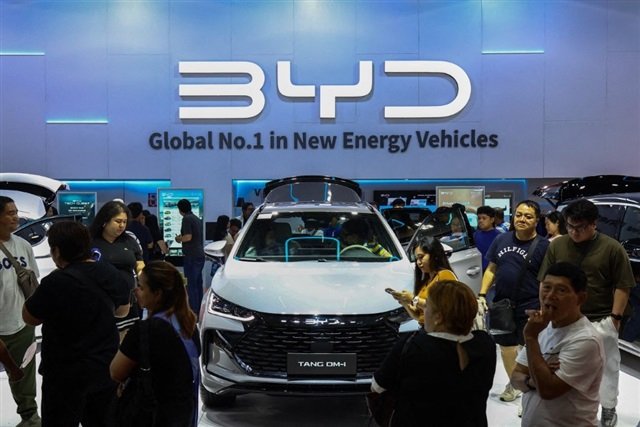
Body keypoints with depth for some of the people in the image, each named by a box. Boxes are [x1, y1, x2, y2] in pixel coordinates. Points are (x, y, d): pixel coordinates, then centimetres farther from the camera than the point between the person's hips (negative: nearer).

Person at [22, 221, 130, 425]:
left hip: (68, 374, -6)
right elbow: (123, 310, 14)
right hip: (107, 367, 6)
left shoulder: (57, 282, -23)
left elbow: (29, 318, -8)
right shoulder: (111, 273, -2)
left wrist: (31, 290, 6)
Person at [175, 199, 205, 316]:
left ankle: (193, 312, -6)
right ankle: (199, 310, 18)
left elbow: (188, 237, -19)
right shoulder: (197, 218, 16)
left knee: (191, 285, -6)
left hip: (191, 256, -9)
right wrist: (182, 238, 26)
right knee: (198, 284, 13)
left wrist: (179, 238, -2)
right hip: (200, 255, 9)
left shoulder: (187, 219, -11)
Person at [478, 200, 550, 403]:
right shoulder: (501, 240, 4)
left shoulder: (543, 246, -10)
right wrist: (482, 294, 2)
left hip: (530, 308, -5)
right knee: (506, 345, 19)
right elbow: (491, 269, 11)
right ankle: (514, 383, 38)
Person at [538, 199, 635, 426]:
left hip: (601, 321, -2)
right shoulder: (557, 245, -1)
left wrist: (615, 317, -8)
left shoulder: (612, 248, -9)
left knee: (606, 366, 12)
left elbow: (622, 286, -5)